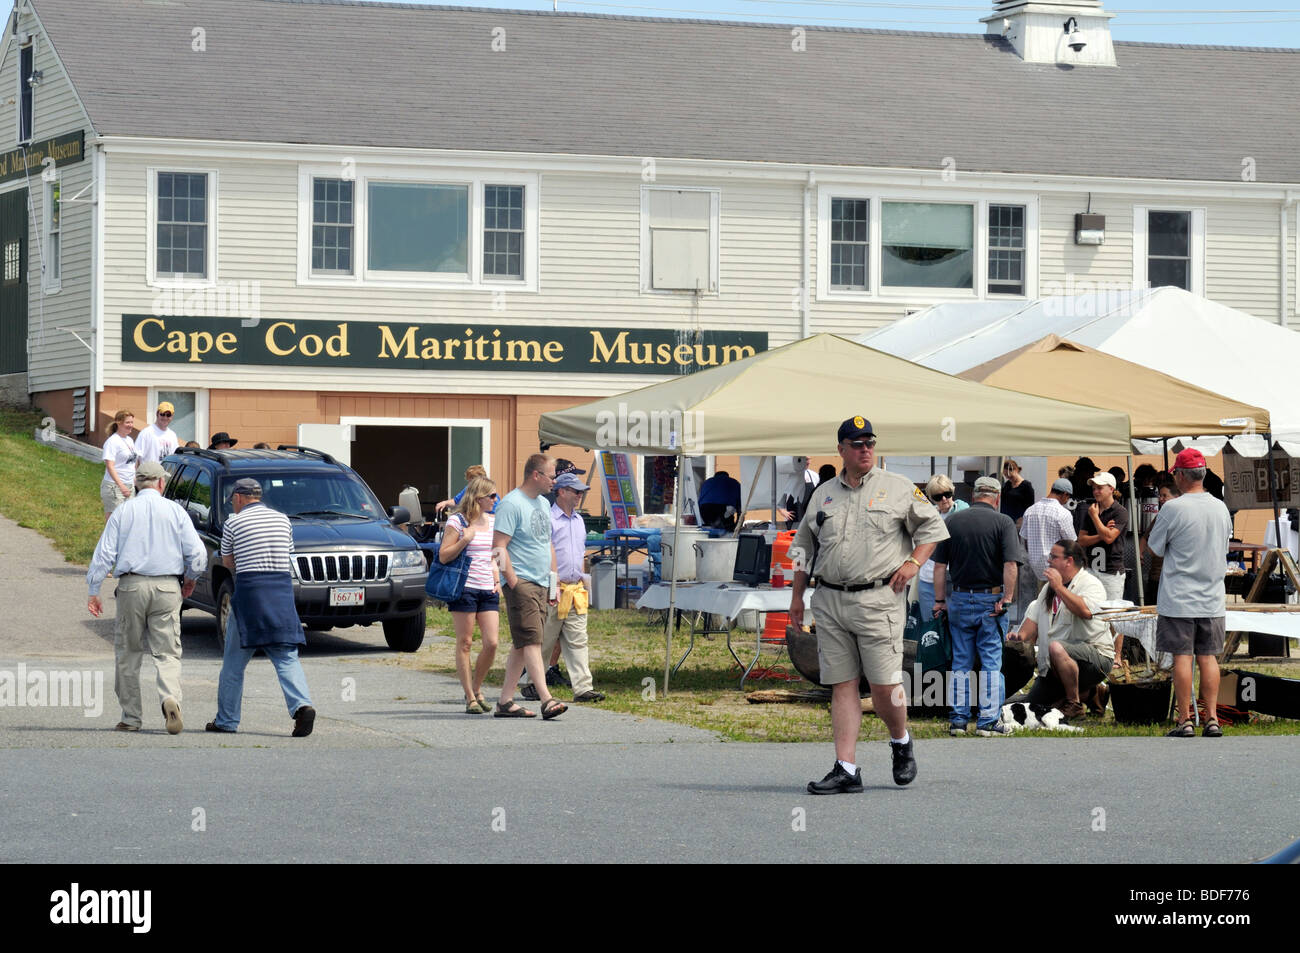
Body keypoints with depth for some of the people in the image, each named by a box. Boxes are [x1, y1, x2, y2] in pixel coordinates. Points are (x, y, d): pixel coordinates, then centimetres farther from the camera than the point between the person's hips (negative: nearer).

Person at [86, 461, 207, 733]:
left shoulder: (123, 512, 4)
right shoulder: (175, 511, 3)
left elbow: (104, 554, 0)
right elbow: (197, 553, 0)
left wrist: (94, 591, 4)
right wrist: (191, 579, 19)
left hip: (132, 587, 0)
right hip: (167, 588, 0)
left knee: (128, 653, 11)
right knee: (167, 652, 1)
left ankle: (131, 717, 12)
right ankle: (171, 698, -25)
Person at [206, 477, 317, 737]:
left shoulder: (234, 523, 2)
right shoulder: (282, 519, 12)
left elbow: (228, 564, 11)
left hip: (250, 589, -3)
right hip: (282, 588, 3)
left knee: (234, 660, 8)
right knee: (287, 657, 0)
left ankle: (226, 720, 13)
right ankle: (302, 705, -23)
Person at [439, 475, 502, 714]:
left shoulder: (492, 521, 14)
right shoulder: (457, 521, -5)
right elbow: (443, 556, -7)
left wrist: (497, 580, 13)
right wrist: (465, 540, -18)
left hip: (487, 590, 6)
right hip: (464, 588, -6)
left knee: (491, 643, -4)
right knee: (465, 644, -1)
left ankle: (476, 689, 15)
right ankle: (470, 698, 4)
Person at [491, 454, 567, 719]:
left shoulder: (542, 504, 18)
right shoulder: (511, 504, -11)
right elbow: (499, 546, -15)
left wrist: (553, 580, 20)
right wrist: (513, 582, -19)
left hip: (540, 585, 9)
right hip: (520, 582, -9)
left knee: (522, 644, 8)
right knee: (531, 640, -14)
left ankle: (505, 701, 11)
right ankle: (546, 699, -22)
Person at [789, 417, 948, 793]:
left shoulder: (898, 488, 5)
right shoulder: (824, 494, 15)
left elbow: (932, 526, 9)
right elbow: (803, 547, 22)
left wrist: (913, 563, -6)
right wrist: (796, 597, 18)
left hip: (878, 599, -3)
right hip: (829, 601, 3)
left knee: (884, 685, -6)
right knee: (842, 686, 1)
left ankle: (901, 743, 22)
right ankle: (846, 769, -1)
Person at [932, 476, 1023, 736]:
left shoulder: (953, 522, 4)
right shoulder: (1003, 522, -6)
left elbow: (940, 565, 6)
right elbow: (1011, 564, -16)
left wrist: (939, 600, 13)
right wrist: (1007, 598, -12)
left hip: (960, 598, 3)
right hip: (991, 599, -3)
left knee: (961, 662, 10)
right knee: (991, 661, 3)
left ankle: (958, 719, 12)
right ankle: (989, 720, 1)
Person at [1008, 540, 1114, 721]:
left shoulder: (1091, 584, -9)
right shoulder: (1049, 589, 18)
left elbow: (1085, 611, -29)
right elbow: (1034, 618, 16)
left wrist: (1059, 587, -24)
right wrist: (1021, 635, -5)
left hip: (1096, 655, -8)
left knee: (1056, 648, -38)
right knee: (1034, 702, 0)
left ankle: (1074, 705, -23)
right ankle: (1086, 691, 19)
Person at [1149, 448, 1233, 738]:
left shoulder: (1173, 508, -13)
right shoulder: (1221, 508, 5)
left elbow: (1154, 548, -3)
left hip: (1178, 597, -5)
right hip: (1213, 598, 5)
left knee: (1182, 657, 0)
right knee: (1208, 657, 8)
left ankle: (1185, 721, 0)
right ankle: (1212, 719, 5)